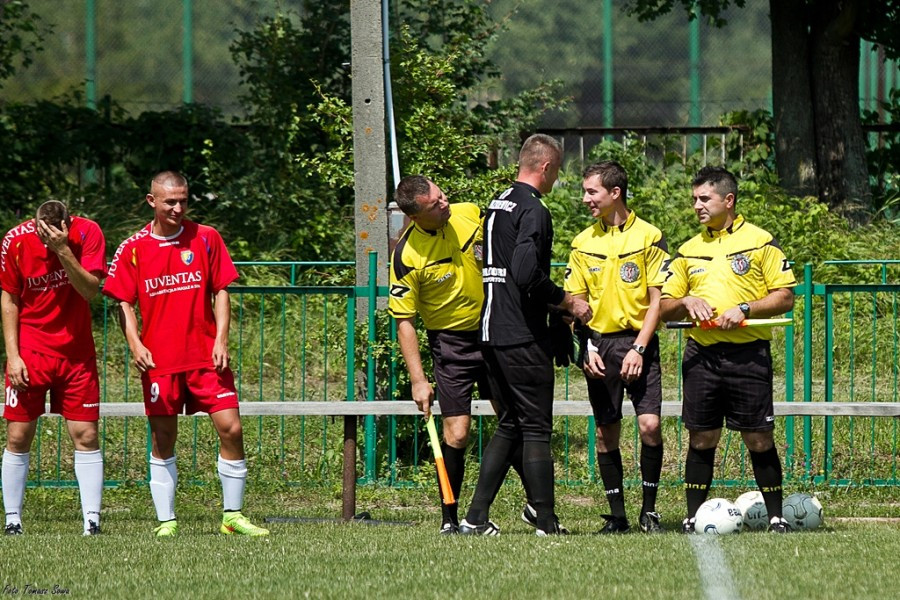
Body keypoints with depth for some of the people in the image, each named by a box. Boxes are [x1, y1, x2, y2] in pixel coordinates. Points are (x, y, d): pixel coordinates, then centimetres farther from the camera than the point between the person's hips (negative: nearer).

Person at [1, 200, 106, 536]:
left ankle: (92, 519, -2)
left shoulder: (87, 233, -11)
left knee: (86, 435, -4)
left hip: (76, 353, 0)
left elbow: (90, 290, -20)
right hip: (30, 353, 0)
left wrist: (63, 250, -31)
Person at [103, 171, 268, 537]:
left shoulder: (206, 239, 4)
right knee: (162, 440, 2)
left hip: (206, 356, 1)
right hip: (159, 360, -1)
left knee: (231, 428, -6)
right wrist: (135, 344, -10)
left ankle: (233, 516, 4)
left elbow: (220, 291, 6)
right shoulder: (133, 249, 2)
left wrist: (221, 339, -5)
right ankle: (166, 521, 9)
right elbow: (124, 302, 5)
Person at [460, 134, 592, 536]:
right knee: (536, 428, -3)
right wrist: (567, 301, -11)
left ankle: (476, 518, 9)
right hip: (523, 336, -9)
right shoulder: (533, 211, -13)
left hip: (491, 333, 9)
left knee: (509, 425, 14)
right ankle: (545, 523, -3)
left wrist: (553, 297, 26)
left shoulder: (497, 205, 16)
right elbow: (526, 273, -24)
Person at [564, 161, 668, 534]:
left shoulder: (649, 237, -2)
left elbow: (657, 300, -3)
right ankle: (617, 516, 9)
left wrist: (638, 348, -11)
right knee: (606, 432, 2)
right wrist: (587, 347, -2)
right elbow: (577, 302, 11)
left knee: (649, 424, -14)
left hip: (638, 341, -3)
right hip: (600, 344, 3)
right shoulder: (583, 243, 9)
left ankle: (649, 510, -1)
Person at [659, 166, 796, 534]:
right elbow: (664, 309, 15)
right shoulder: (688, 251, 14)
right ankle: (693, 517, 9)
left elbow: (785, 297, -2)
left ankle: (776, 516, 5)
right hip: (701, 354, 4)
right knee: (702, 438, 4)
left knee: (758, 439, -2)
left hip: (748, 353, -4)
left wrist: (744, 309, -15)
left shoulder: (760, 242, 1)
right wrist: (686, 302, -6)